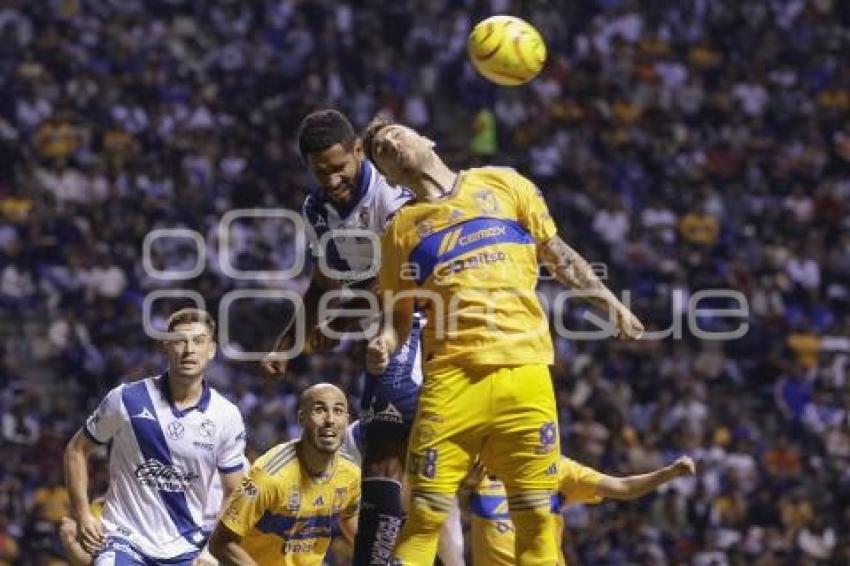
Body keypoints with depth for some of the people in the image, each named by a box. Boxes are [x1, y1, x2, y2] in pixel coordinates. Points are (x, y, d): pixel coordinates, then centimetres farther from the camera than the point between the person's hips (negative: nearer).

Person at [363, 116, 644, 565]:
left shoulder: (501, 184, 13)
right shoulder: (401, 229, 13)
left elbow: (557, 253, 20)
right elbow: (398, 319, 16)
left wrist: (610, 303, 14)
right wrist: (384, 344, -6)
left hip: (523, 369, 0)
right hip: (452, 375, 0)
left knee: (537, 516, -2)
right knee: (424, 517, -8)